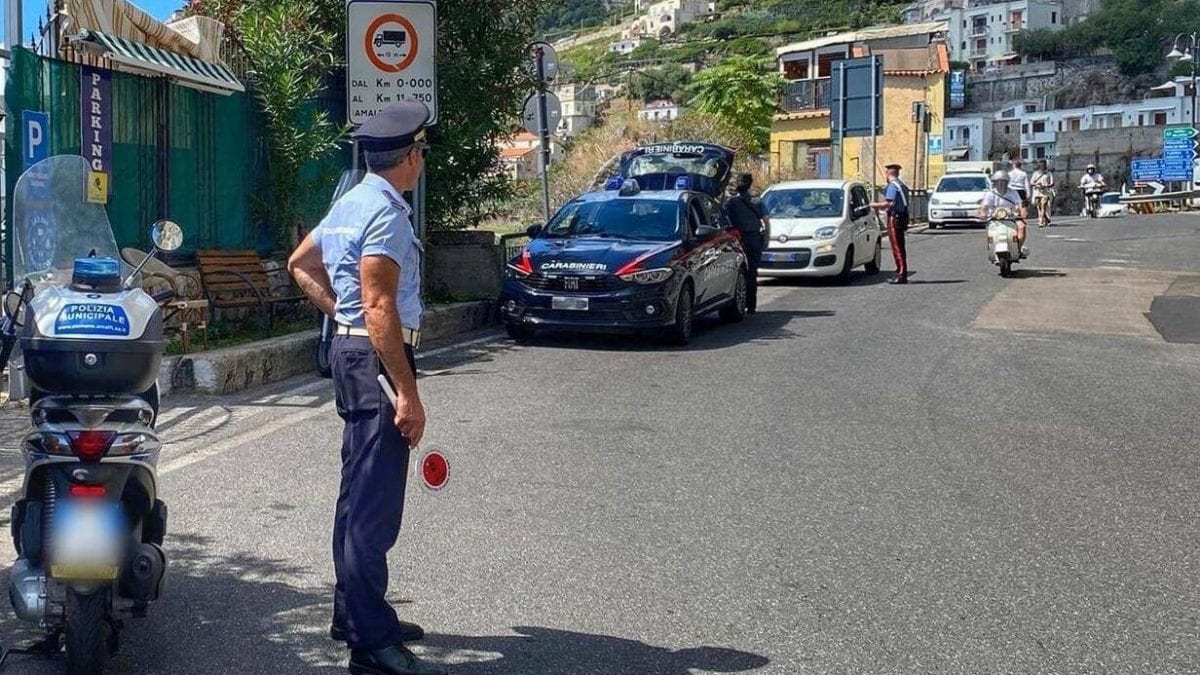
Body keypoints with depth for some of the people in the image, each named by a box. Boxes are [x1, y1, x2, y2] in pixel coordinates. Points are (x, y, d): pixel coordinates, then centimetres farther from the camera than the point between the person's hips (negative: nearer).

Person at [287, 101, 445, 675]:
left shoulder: (349, 203, 14)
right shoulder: (386, 213, -16)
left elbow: (299, 265, 26)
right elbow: (380, 306, -23)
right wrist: (407, 395, -24)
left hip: (350, 347, 11)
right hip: (375, 357, -11)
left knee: (359, 496, 17)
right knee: (375, 507, -10)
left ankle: (355, 616, 28)